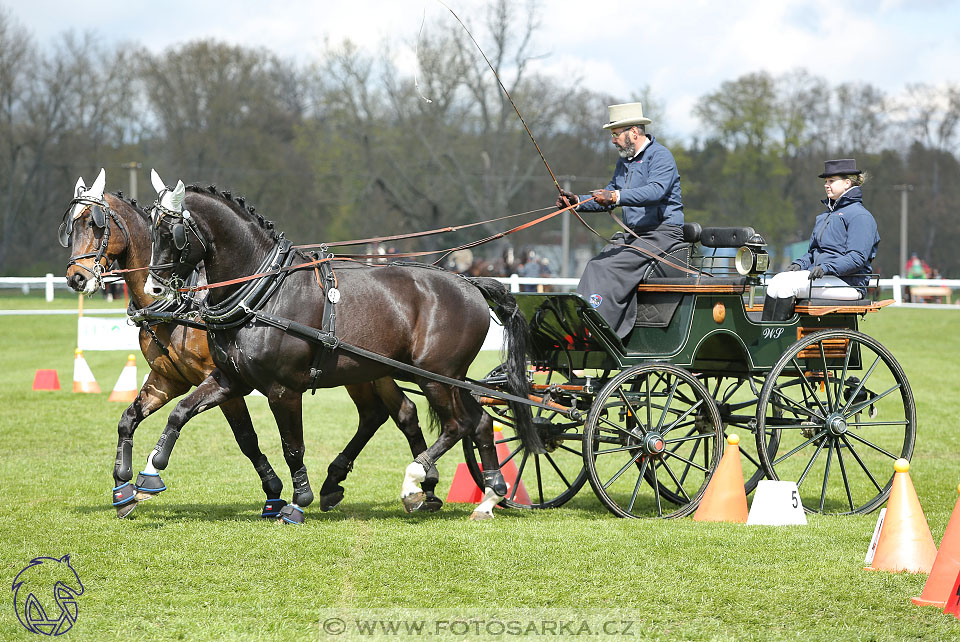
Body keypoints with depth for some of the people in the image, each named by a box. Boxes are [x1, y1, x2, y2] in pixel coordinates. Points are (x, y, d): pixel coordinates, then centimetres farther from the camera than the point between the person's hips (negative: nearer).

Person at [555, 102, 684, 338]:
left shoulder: (660, 156, -9)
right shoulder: (624, 161, 20)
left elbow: (656, 191, -27)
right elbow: (609, 198, 27)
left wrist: (616, 196, -38)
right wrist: (578, 202, 10)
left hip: (663, 232, -9)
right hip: (634, 234, 9)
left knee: (612, 268, -25)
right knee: (596, 265, -14)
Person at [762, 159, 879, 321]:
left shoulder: (860, 216, -6)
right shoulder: (826, 215, 23)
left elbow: (857, 258, -16)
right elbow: (813, 251, 27)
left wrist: (826, 268, -27)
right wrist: (800, 263, 5)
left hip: (846, 283, -8)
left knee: (787, 283, -25)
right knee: (776, 282, -15)